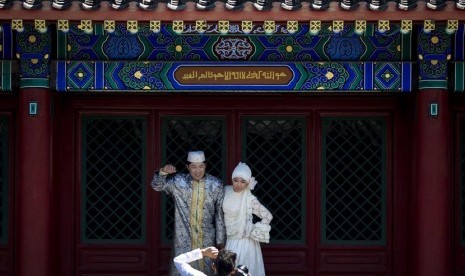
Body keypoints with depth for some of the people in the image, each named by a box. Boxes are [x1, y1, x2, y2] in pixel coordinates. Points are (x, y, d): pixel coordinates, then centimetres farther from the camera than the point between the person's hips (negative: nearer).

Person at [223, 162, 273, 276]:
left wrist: (253, 232, -10)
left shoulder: (249, 199, -18)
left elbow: (267, 216, -14)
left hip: (244, 241, -5)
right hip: (229, 240, 5)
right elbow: (221, 211, 11)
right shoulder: (226, 191, -4)